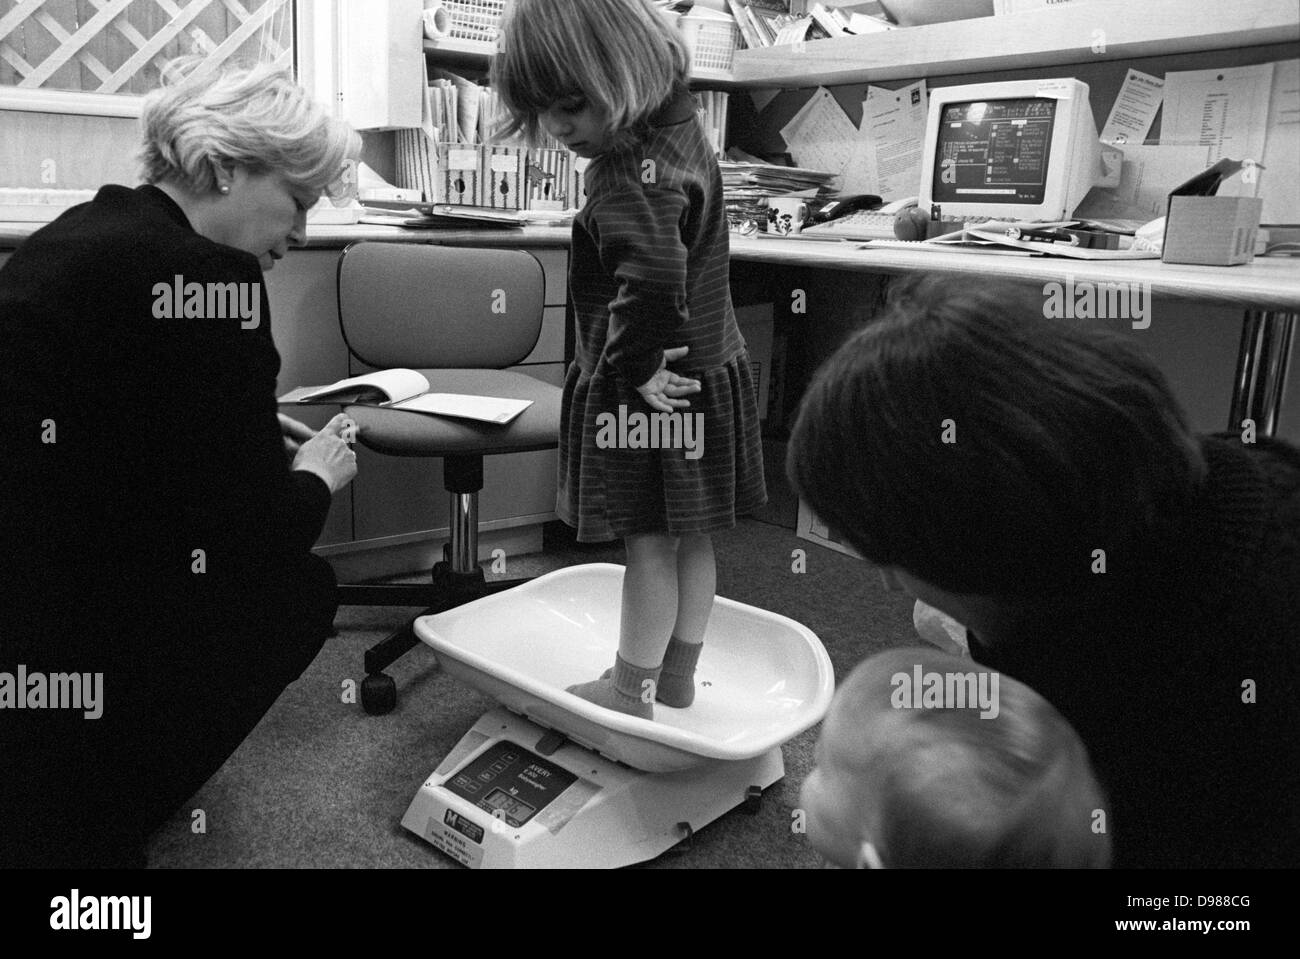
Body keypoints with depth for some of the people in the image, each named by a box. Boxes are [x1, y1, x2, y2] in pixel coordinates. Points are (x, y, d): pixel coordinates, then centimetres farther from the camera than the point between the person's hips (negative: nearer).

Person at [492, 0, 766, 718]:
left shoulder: (632, 173, -23)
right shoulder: (678, 128, 8)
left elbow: (652, 275, -39)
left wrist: (632, 364, -25)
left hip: (652, 390, -10)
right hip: (707, 372, 10)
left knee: (649, 540, 3)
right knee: (689, 537, 17)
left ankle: (631, 690, 20)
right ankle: (678, 677, 34)